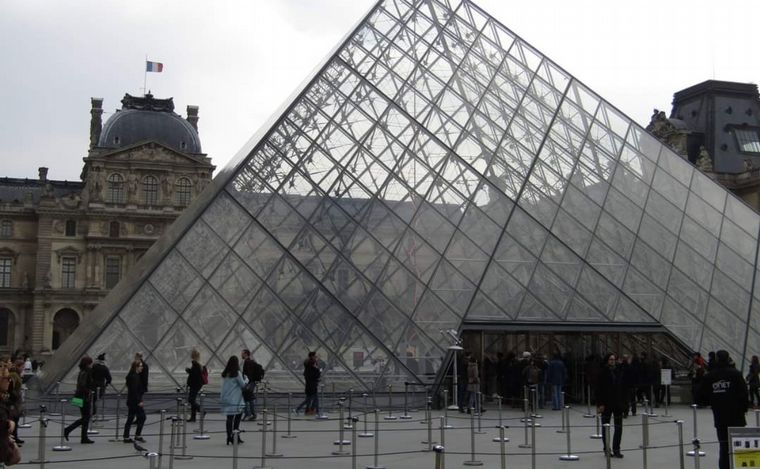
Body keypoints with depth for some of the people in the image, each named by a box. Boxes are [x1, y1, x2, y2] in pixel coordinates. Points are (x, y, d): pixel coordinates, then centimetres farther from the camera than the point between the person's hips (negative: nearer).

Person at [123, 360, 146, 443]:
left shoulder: (131, 376, 14)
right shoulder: (134, 377, -17)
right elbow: (134, 390, -22)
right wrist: (139, 401, -20)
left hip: (131, 401, 10)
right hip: (135, 401, -10)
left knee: (130, 419, 12)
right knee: (142, 417, -1)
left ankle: (126, 437, 14)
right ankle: (138, 436, 2)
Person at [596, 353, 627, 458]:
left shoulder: (619, 371, 3)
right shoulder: (603, 372, -7)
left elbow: (624, 388, 7)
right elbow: (599, 389, -9)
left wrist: (625, 401, 1)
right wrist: (600, 404, -13)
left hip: (618, 403, 3)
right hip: (606, 404, -3)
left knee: (618, 427, 0)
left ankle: (616, 450, 6)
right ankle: (606, 449, 21)